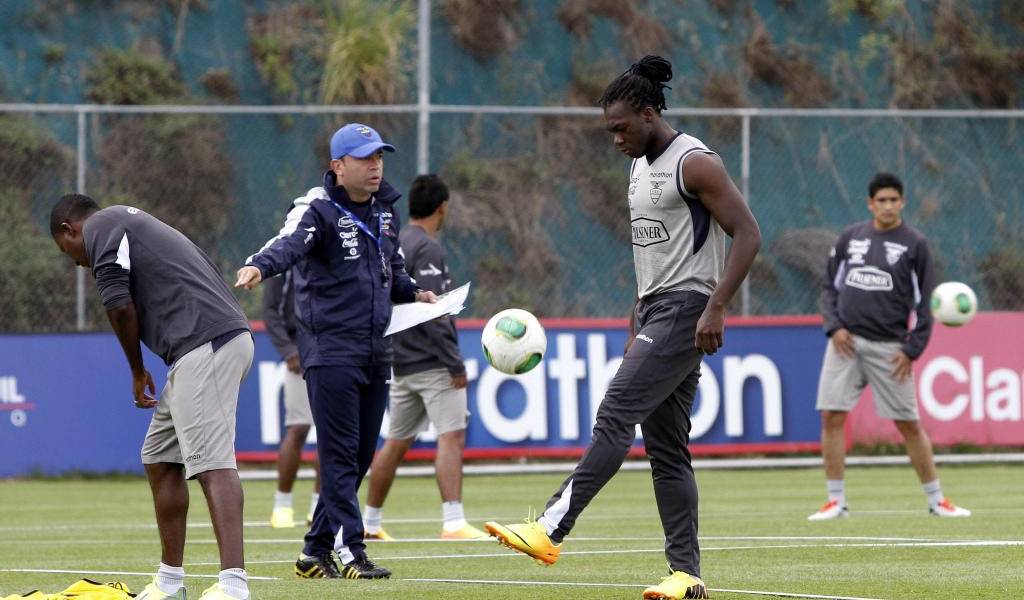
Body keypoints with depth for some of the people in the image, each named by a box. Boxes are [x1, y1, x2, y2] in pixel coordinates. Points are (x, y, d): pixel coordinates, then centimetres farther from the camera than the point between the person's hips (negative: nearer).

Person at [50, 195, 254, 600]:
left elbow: (120, 307, -6)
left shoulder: (100, 227, 3)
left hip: (204, 345, -10)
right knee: (160, 458, 18)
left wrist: (138, 372, 8)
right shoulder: (131, 222, 32)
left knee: (212, 461, -19)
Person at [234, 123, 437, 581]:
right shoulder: (318, 209, -10)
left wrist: (414, 294, 11)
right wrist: (259, 267, -52)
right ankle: (350, 551, -12)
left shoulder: (385, 209, 14)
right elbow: (290, 243, -31)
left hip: (376, 353, 8)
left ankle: (316, 551, 17)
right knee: (339, 453, -10)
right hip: (331, 350, -8)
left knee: (361, 456, 9)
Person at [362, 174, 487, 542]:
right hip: (432, 362, -9)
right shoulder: (428, 249, -12)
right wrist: (454, 365, -19)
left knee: (396, 443, 16)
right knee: (451, 436, -13)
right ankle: (453, 522, -23)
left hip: (402, 362, 9)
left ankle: (369, 522, 23)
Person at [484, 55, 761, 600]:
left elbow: (748, 235, -16)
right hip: (654, 311, 10)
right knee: (666, 449, 5)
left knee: (615, 416, -18)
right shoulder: (640, 166, 17)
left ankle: (551, 529, -23)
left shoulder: (695, 163, -12)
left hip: (685, 310, -10)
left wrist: (715, 308, -22)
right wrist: (638, 324, 24)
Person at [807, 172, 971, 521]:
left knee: (909, 424, -1)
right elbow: (830, 286, 15)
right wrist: (834, 326, -1)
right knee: (832, 417, -6)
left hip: (889, 348, -2)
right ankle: (836, 501, 1)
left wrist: (912, 349, -6)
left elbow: (924, 302, 2)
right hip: (847, 341, 3)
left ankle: (936, 500, 9)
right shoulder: (851, 237, 11)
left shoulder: (914, 244, 2)